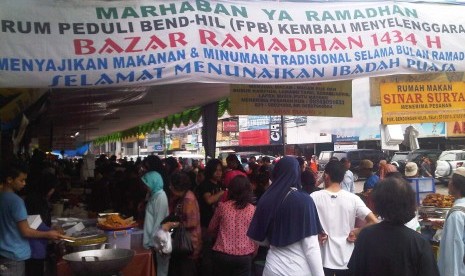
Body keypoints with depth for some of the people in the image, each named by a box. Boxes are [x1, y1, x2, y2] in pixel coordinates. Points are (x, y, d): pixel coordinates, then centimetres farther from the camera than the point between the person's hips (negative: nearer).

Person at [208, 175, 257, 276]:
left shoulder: (222, 206, -4)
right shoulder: (253, 210, -5)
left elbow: (211, 229, 10)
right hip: (244, 257, -1)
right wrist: (253, 253, 21)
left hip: (222, 254, 1)